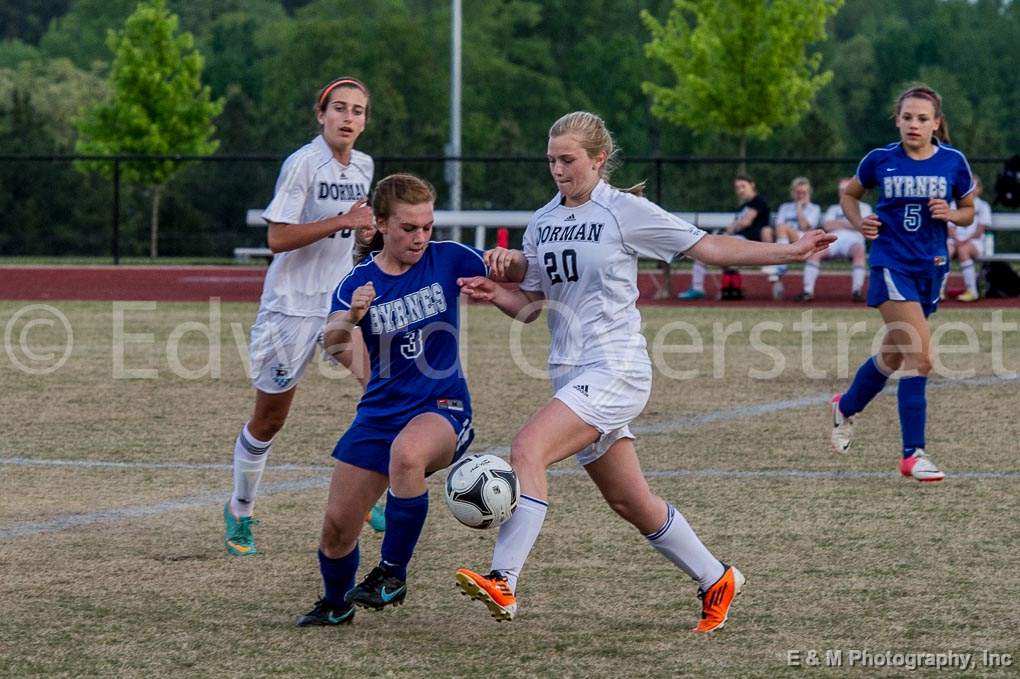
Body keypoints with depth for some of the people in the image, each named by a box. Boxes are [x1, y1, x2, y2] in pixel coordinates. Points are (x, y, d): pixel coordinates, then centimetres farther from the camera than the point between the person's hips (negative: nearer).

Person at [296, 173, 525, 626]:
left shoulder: (446, 260, -4)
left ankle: (392, 575, -23)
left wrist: (508, 261, -21)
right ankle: (336, 606, 34)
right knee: (336, 525, 2)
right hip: (380, 413, 3)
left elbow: (518, 274, 3)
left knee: (406, 452, -38)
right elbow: (337, 349, -22)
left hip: (443, 406, -2)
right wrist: (349, 319, -46)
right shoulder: (357, 285, -6)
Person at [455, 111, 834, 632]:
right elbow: (530, 305, 17)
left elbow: (707, 247, -1)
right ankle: (716, 580, 31)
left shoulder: (626, 211, -6)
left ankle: (503, 584, -30)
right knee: (630, 502, 13)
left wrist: (790, 251, -4)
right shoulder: (542, 223, 12)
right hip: (571, 375, 7)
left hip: (615, 370, -7)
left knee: (526, 450, -25)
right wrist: (496, 294, -5)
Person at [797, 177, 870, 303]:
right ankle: (808, 291, -37)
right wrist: (849, 223, 8)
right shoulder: (833, 209, 32)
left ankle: (857, 291, -46)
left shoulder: (863, 207, 25)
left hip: (853, 239, -2)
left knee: (859, 250, -40)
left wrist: (839, 223, 6)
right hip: (833, 239, 2)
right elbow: (827, 225, 12)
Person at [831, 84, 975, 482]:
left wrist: (951, 214, -11)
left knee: (893, 356, 18)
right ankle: (913, 455, -14)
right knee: (920, 357, -17)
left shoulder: (953, 162, -1)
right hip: (892, 266, -4)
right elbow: (849, 194, 14)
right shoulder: (880, 161, -4)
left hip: (931, 268, 4)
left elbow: (968, 211, 11)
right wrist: (859, 222, -6)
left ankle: (846, 408, 46)